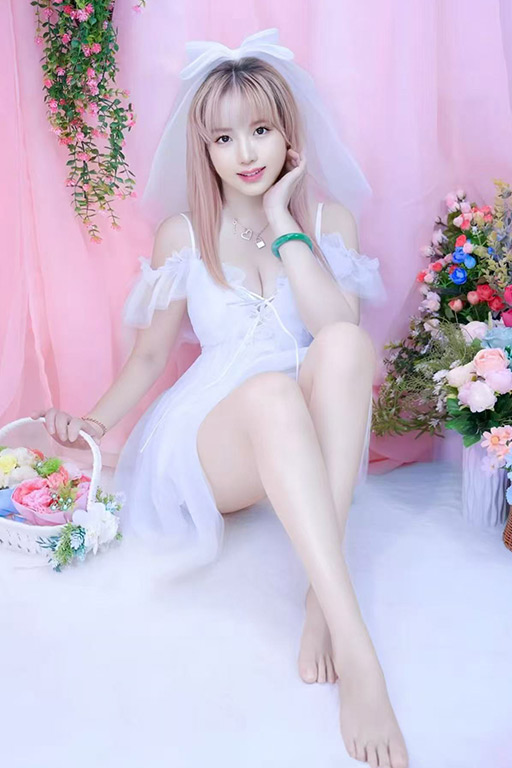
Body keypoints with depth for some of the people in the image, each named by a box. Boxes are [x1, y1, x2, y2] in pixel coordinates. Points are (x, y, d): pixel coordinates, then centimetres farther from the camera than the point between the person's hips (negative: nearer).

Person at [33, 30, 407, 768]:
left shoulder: (328, 219, 6)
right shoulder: (183, 235, 5)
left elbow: (338, 325, -12)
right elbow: (150, 353, 10)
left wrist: (282, 222, -11)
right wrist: (98, 420, -7)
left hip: (309, 437, 2)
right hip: (215, 439, -1)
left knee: (347, 343, -32)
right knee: (270, 393, -38)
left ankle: (322, 605, -35)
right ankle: (355, 649, -42)